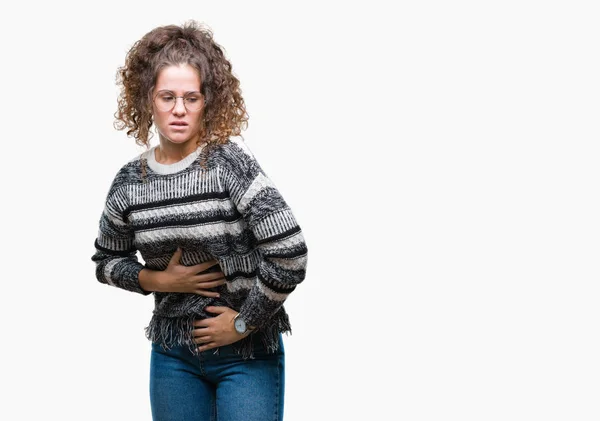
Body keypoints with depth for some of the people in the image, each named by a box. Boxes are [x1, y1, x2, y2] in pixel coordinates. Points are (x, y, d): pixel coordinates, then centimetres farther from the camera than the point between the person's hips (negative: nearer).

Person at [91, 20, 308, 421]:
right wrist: (157, 280, -4)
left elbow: (290, 255, -18)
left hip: (247, 354, -4)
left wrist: (243, 323, -12)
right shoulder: (130, 181, -1)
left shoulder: (231, 163, -14)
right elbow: (107, 260, 14)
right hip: (173, 355, 4)